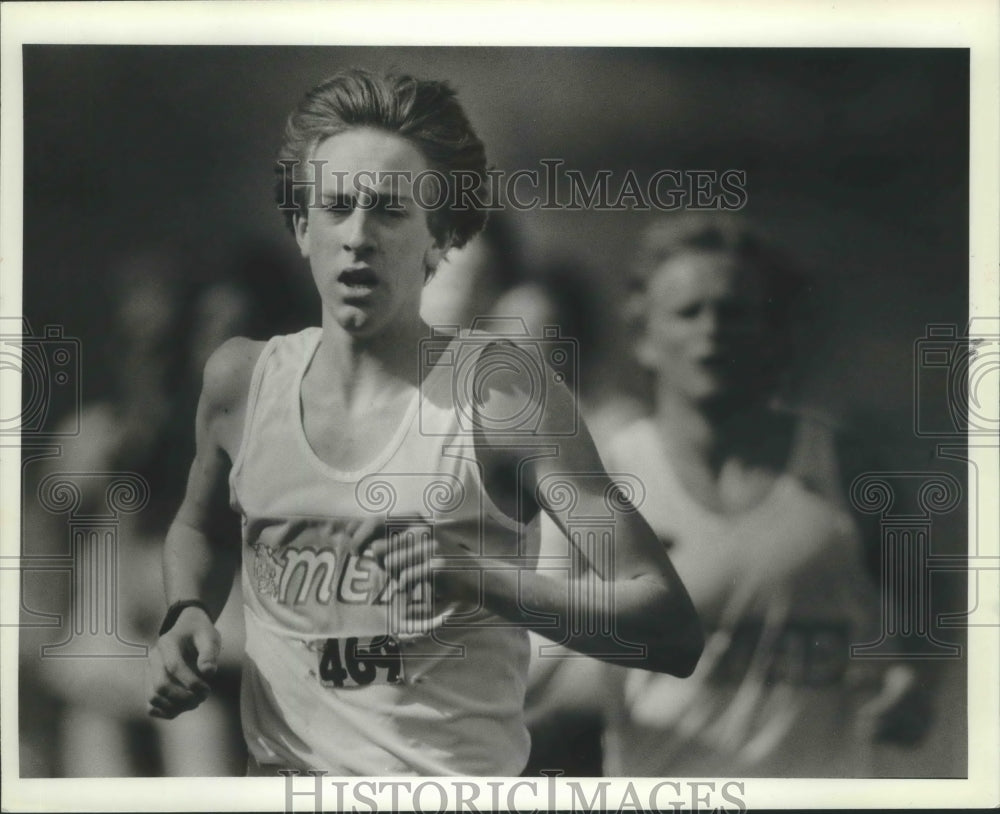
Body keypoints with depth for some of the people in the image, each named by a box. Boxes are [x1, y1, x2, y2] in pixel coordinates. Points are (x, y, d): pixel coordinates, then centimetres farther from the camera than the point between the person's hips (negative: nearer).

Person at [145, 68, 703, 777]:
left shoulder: (501, 392, -13)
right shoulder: (242, 379, -1)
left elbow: (675, 634, -17)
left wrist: (482, 579, -29)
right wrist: (189, 614, 2)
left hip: (458, 773, -4)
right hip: (279, 761, 4)